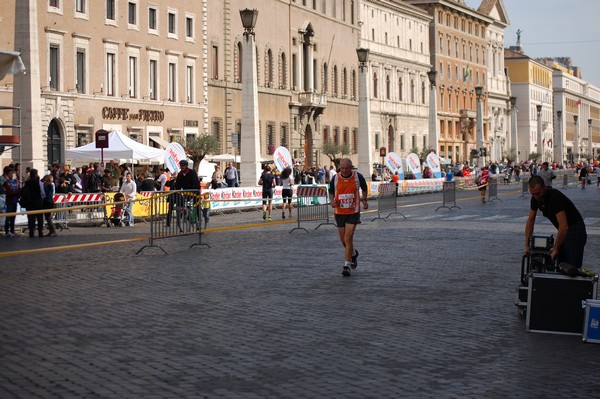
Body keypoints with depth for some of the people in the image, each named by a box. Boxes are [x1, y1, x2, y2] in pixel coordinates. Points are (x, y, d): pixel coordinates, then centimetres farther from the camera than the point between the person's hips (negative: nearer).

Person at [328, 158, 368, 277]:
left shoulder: (358, 176, -7)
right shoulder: (335, 178, -4)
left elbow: (364, 187, 14)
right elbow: (331, 192, 11)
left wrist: (364, 200, 4)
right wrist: (332, 200, -8)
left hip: (353, 212, -3)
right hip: (339, 212, 3)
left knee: (348, 238, -15)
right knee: (343, 240, 11)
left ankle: (347, 265, -9)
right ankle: (353, 254, 42)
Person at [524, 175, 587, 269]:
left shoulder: (555, 197, -31)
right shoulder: (535, 198, -6)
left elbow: (564, 227, -33)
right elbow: (531, 220, 3)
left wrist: (555, 250, -26)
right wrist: (527, 245, -2)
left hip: (575, 230, -8)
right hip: (563, 232, 8)